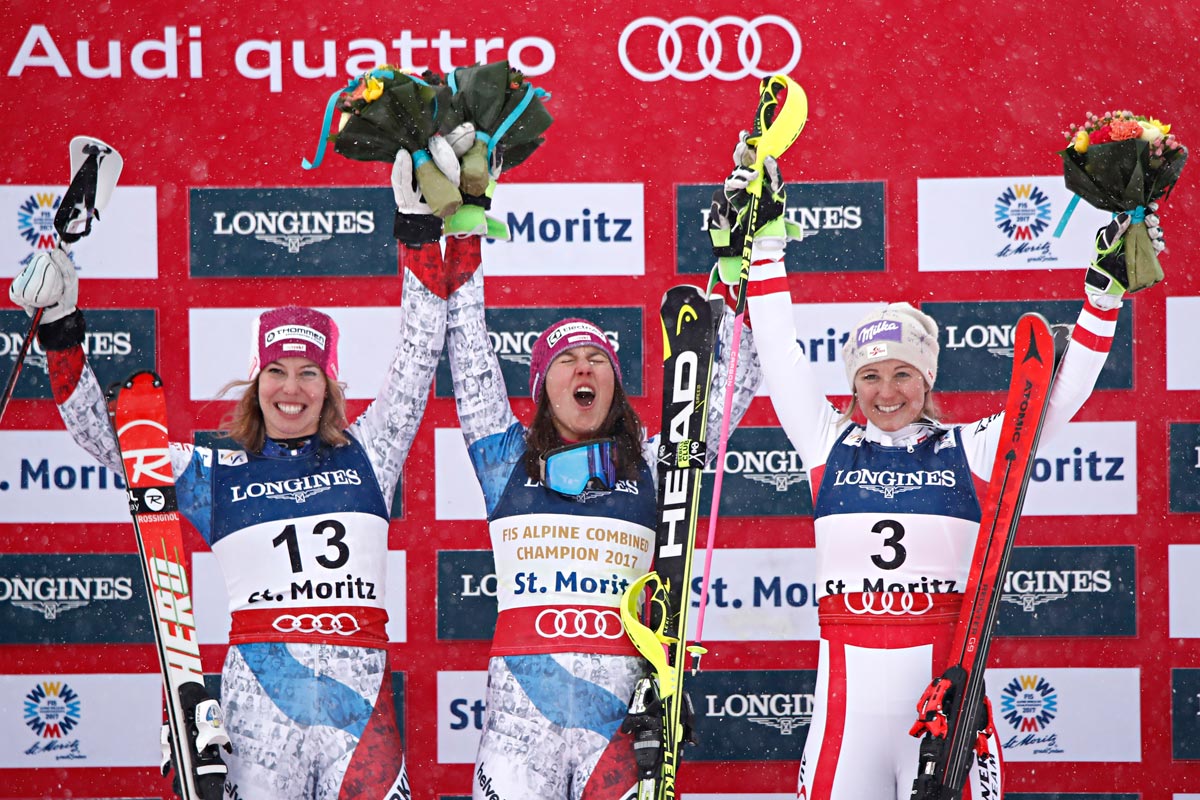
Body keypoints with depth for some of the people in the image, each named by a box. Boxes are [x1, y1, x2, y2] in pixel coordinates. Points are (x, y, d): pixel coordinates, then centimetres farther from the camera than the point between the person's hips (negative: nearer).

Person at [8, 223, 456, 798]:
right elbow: (102, 432, 10)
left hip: (360, 690, 1)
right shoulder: (218, 472, 12)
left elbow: (419, 355, 14)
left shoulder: (364, 453, 13)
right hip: (259, 692, -1)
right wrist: (60, 330, 3)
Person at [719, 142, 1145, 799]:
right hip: (849, 692, 1)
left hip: (946, 686, -1)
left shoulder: (971, 449, 7)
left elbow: (1063, 392, 7)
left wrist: (1105, 288, 1)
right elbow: (779, 354, 10)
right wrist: (764, 239, 8)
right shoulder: (829, 443, 10)